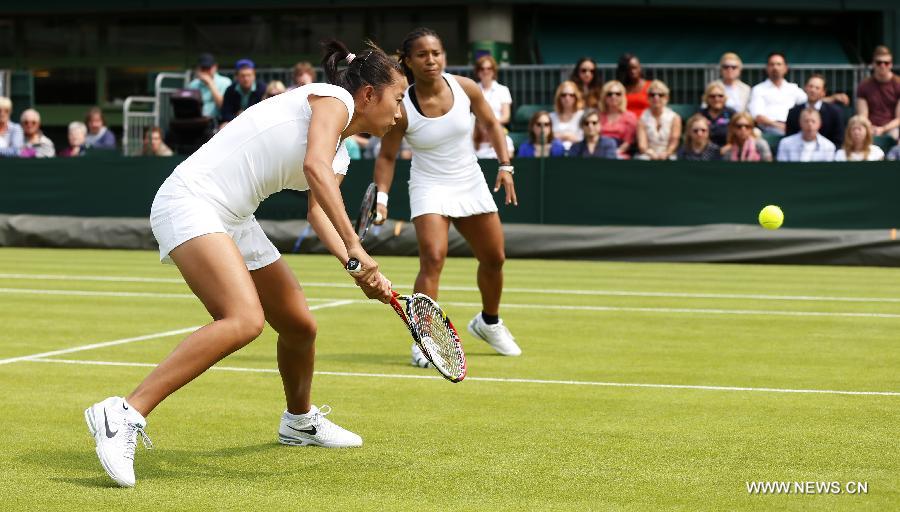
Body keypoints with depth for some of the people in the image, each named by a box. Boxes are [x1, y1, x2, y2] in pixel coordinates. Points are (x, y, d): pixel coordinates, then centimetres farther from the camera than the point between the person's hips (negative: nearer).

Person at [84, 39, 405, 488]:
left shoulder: (340, 155, 21)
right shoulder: (333, 98, -7)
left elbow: (319, 212, 10)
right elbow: (315, 168, -22)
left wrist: (356, 268, -8)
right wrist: (355, 248, -27)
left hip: (233, 222, 10)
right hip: (191, 202, -10)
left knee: (300, 326, 16)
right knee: (244, 320, -30)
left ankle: (300, 422, 43)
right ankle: (123, 415, -34)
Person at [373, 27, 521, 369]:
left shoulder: (465, 88, -10)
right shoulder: (401, 108, -18)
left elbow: (491, 124, 7)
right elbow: (387, 156, -6)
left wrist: (505, 165, -1)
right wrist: (381, 196, -18)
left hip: (471, 184, 4)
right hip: (430, 188, -4)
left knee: (494, 259, 13)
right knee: (432, 259, -24)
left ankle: (488, 322, 40)